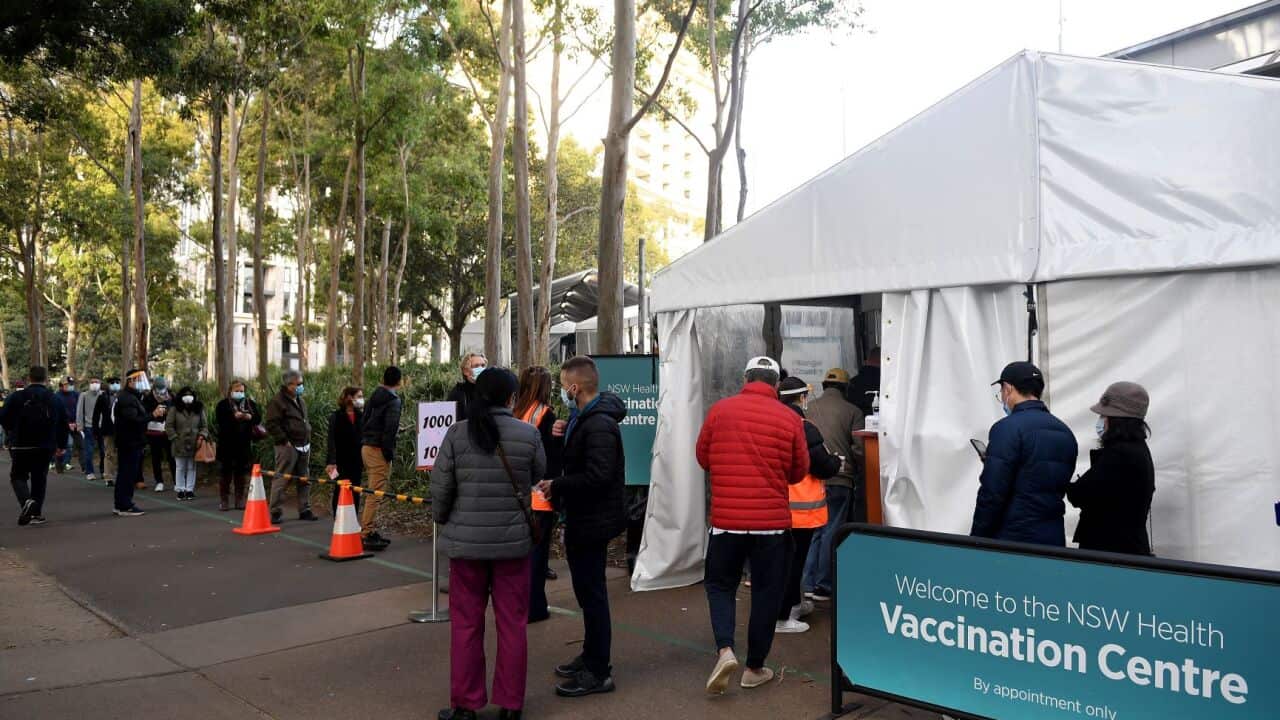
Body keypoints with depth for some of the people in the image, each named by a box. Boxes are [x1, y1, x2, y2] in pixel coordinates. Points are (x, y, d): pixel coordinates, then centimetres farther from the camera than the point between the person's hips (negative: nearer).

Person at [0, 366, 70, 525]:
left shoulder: (16, 397, -8)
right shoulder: (55, 400, 1)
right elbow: (63, 425, 4)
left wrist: (13, 434, 16)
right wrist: (61, 446, 14)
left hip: (21, 446, -2)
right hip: (46, 447, 2)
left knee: (18, 476, 11)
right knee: (39, 478, 12)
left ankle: (26, 501, -16)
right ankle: (36, 513, 13)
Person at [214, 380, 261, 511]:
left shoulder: (250, 403, 11)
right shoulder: (223, 404, 1)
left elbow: (258, 417, 1)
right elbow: (219, 419, -14)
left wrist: (249, 417, -18)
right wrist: (234, 416, -25)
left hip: (245, 445, 3)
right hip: (227, 444, -3)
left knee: (242, 473, 8)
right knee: (225, 473, 3)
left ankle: (240, 501, 15)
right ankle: (223, 501, 10)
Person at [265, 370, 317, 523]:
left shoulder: (301, 401, 19)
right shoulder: (277, 401, -8)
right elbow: (272, 425, -14)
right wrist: (284, 441, -17)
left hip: (303, 446, 8)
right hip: (287, 446, -8)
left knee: (304, 480, 10)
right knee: (282, 479, -7)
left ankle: (304, 510, 17)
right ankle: (276, 512, -1)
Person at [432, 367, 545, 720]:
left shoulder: (457, 433, -7)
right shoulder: (528, 434, -7)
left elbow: (441, 486, -4)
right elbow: (539, 476, 6)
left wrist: (442, 520, 14)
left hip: (466, 540, 0)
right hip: (514, 540, 0)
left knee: (466, 624, 11)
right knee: (512, 625, 10)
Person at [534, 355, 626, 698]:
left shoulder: (599, 425, -22)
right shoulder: (585, 418, 10)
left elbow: (597, 476, -29)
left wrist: (557, 485, -18)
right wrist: (566, 434, 1)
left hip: (592, 522, -10)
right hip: (583, 519, 10)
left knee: (592, 593, -1)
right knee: (588, 592, 20)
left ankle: (598, 673, 10)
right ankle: (591, 657, 35)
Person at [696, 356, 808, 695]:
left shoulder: (719, 410, -3)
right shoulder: (789, 419, -6)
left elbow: (703, 457, 7)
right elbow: (799, 471, 4)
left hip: (726, 518, 1)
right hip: (773, 520, 0)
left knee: (720, 583, 17)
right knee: (766, 592, 13)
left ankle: (725, 650, -2)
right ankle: (755, 667, 22)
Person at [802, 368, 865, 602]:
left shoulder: (809, 408, 4)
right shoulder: (852, 411, -2)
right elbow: (859, 449, -5)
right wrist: (859, 475, 11)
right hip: (839, 479, -3)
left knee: (815, 531, 12)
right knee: (832, 532, 5)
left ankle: (809, 584, 12)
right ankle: (823, 586, 8)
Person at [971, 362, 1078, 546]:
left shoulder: (1008, 428, -13)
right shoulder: (1065, 432, 10)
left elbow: (992, 494, -17)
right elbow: (1060, 487, 17)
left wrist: (977, 538, -10)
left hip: (1012, 538, -7)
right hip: (1054, 538, 7)